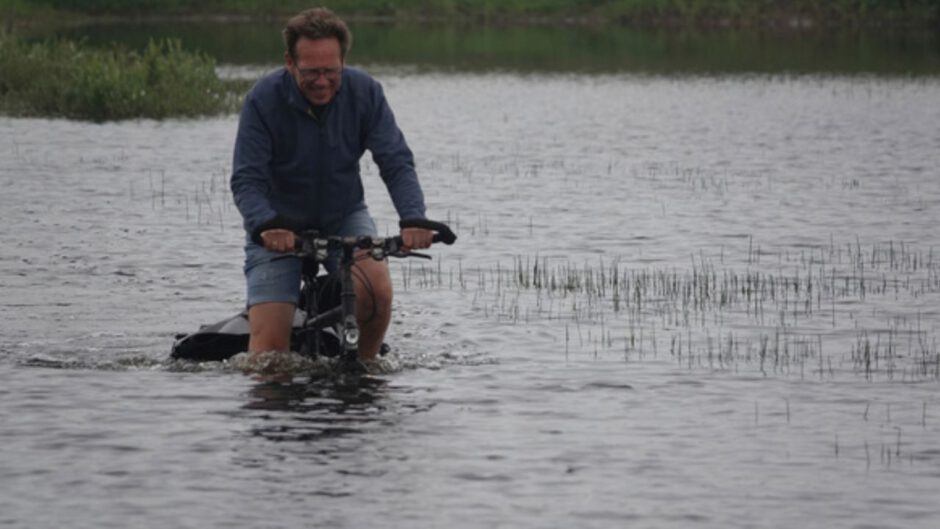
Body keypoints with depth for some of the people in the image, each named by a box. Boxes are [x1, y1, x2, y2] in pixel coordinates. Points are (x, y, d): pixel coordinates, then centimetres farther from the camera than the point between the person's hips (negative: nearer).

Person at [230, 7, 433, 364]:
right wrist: (265, 226, -45)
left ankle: (365, 364, 1)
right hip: (280, 224, -2)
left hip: (344, 216, 2)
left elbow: (397, 163, -17)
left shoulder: (364, 92, -14)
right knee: (269, 346, -14)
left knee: (376, 291, -26)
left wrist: (414, 219, -35)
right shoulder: (264, 100, -21)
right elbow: (246, 180, -24)